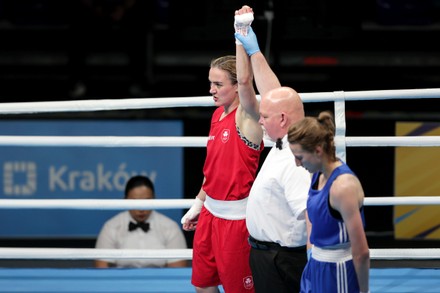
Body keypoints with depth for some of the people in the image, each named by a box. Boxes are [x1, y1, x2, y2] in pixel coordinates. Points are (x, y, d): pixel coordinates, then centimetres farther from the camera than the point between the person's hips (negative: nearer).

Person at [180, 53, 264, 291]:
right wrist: (198, 203, 20)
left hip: (235, 216, -8)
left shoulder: (247, 117, -16)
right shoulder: (218, 115, 8)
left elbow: (245, 80, -37)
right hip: (210, 211, 8)